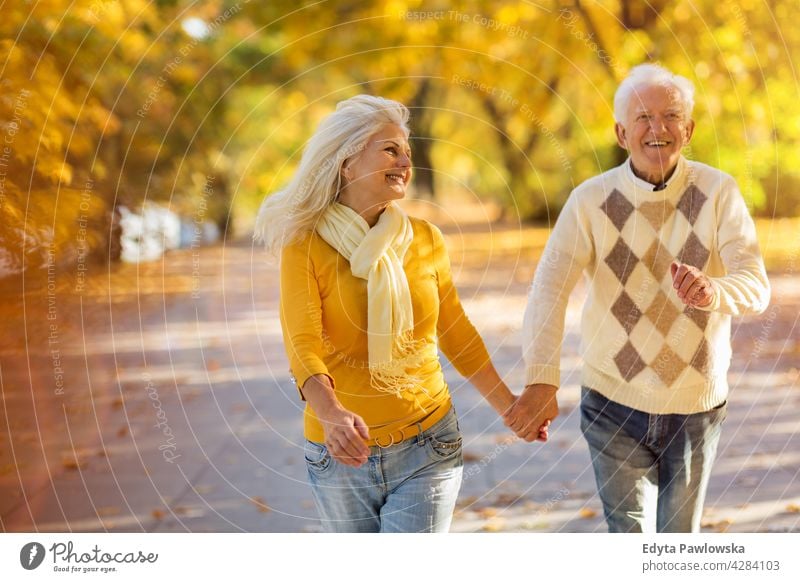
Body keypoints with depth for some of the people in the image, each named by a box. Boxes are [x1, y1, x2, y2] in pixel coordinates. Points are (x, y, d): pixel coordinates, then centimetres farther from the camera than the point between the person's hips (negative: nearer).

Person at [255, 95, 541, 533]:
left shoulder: (426, 239, 3)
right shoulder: (306, 247, -7)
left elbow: (457, 334, 15)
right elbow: (302, 346, -19)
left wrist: (510, 407, 19)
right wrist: (332, 414, -38)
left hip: (426, 449, 1)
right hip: (341, 453, -1)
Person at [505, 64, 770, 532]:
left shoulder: (718, 192, -9)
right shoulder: (592, 200, -10)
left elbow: (757, 286, -20)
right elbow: (549, 289, -22)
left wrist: (714, 291, -45)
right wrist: (541, 381, -38)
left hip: (696, 404, 1)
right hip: (615, 402, -1)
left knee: (680, 537, 17)